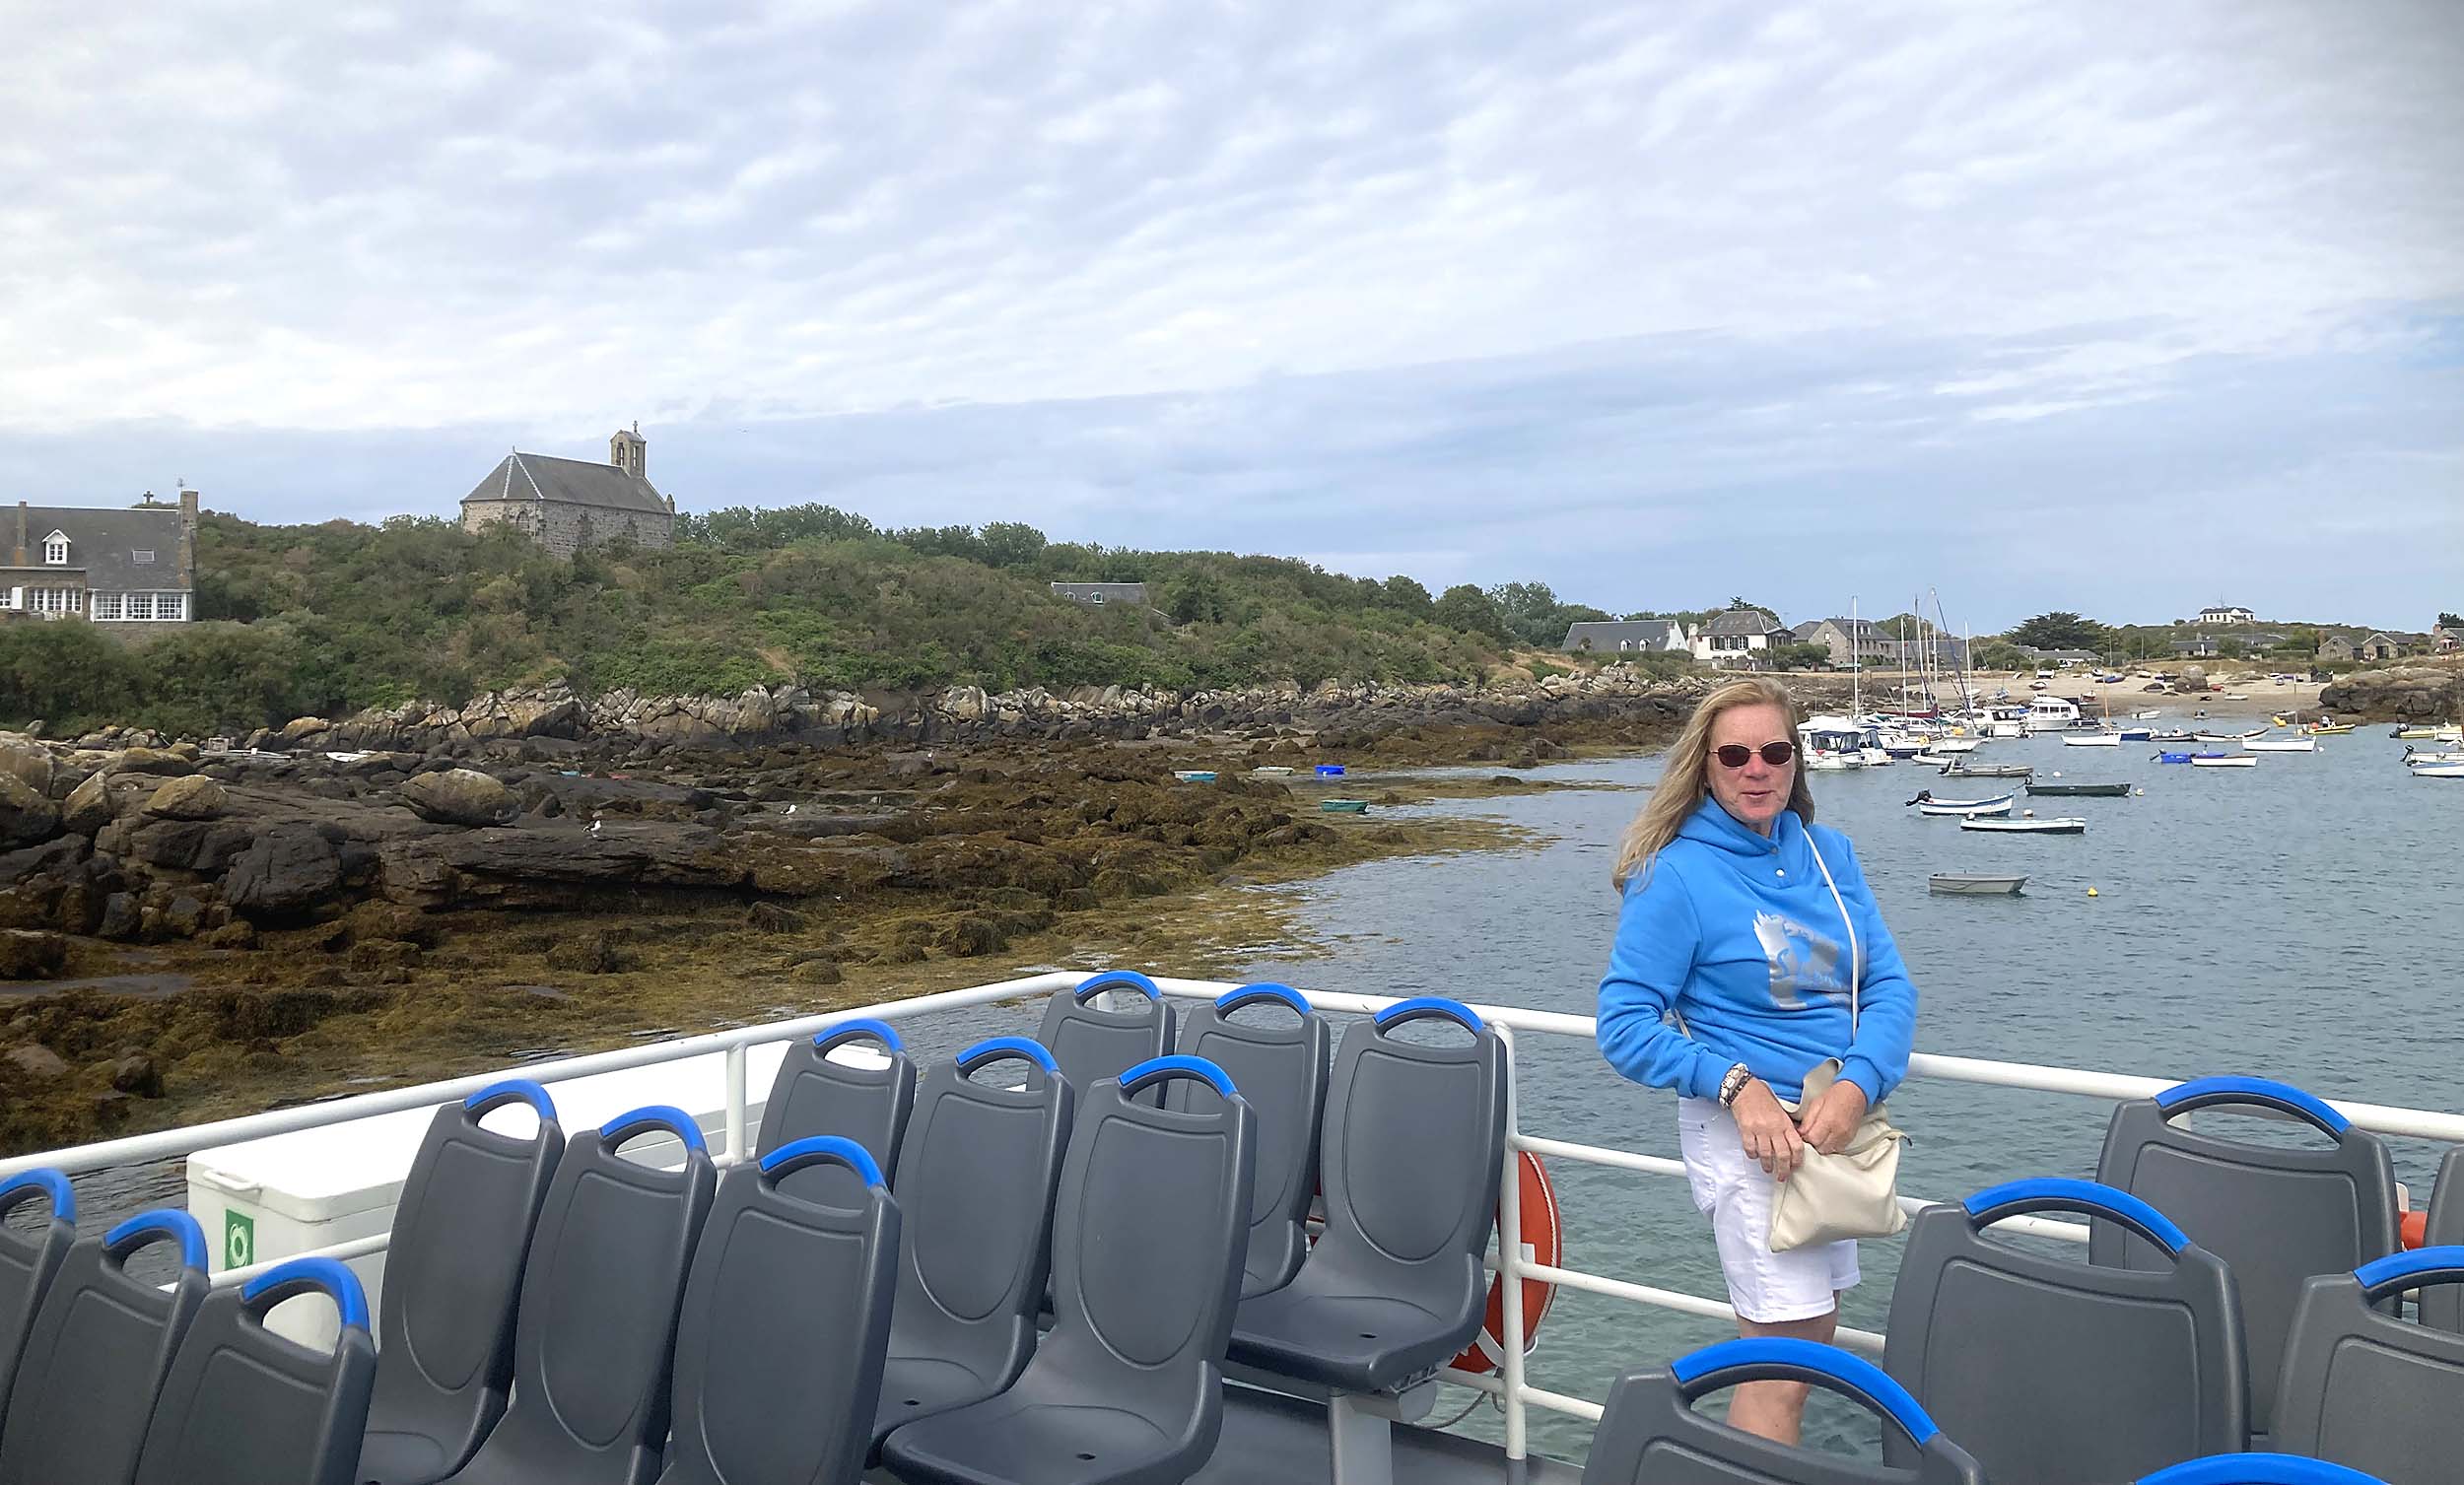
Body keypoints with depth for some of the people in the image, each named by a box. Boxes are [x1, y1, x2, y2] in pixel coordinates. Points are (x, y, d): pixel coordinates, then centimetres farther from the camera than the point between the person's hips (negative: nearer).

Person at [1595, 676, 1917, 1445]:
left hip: (1836, 1123, 7)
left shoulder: (1830, 853, 4)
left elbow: (1890, 986, 1)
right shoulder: (1676, 875, -13)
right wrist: (1737, 1085, -24)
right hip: (1746, 1127, -6)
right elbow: (1624, 1025, -13)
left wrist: (1856, 1088, -16)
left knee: (1812, 1332, 17)